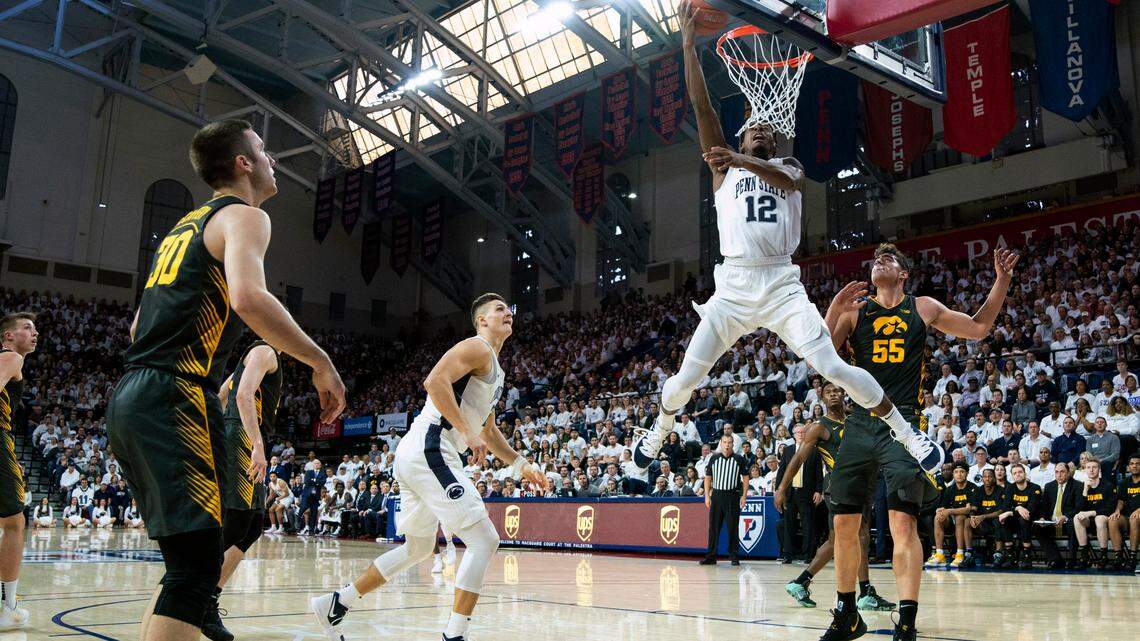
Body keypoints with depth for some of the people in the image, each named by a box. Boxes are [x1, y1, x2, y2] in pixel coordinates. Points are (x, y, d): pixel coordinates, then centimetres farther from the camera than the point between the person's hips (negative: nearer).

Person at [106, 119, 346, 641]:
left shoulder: (185, 225, 26)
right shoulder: (243, 216, -2)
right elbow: (249, 298, -23)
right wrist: (320, 361, -13)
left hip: (128, 399, 10)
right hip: (174, 400, -10)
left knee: (187, 560, 16)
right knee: (198, 562, -11)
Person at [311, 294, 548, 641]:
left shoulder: (494, 370, 25)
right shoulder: (477, 348, -5)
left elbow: (488, 432, 32)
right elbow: (435, 381, -22)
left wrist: (522, 466, 25)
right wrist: (467, 432, -24)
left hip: (414, 455, 10)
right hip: (429, 450, -10)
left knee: (418, 548, 22)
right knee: (484, 539, -12)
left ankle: (336, 603, 28)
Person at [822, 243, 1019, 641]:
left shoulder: (923, 308, 11)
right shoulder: (853, 310, 10)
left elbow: (977, 328, 21)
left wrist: (1001, 281, 11)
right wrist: (833, 311, -10)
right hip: (860, 423, 2)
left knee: (903, 522, -13)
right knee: (844, 523, 2)